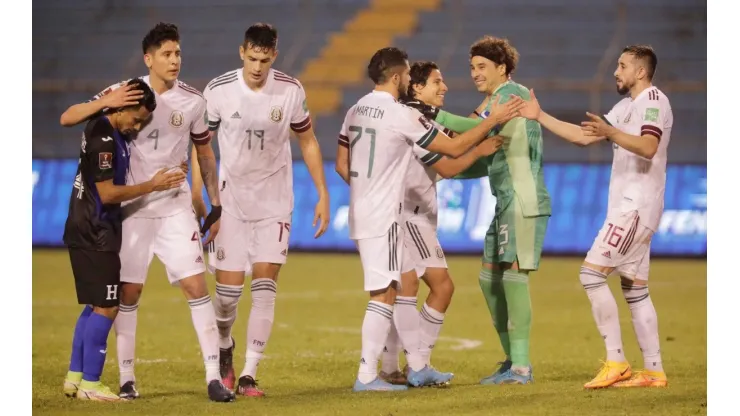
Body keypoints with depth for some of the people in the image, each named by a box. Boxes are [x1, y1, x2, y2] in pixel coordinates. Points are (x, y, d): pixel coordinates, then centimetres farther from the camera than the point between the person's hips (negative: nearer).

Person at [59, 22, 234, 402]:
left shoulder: (193, 101, -1)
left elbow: (205, 154, 11)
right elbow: (67, 118, -9)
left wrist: (216, 207, 9)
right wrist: (106, 102, -26)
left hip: (176, 207, 1)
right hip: (133, 207, -1)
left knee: (196, 285, -9)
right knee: (129, 291, 2)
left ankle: (213, 377, -7)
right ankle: (126, 377, 12)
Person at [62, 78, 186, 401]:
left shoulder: (100, 126, 8)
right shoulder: (104, 138, -21)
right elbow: (107, 193, -21)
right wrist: (153, 186, -15)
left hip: (86, 231, 10)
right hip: (94, 233, -10)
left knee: (95, 305, 16)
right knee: (106, 307, -6)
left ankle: (75, 377, 19)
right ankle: (89, 384, -4)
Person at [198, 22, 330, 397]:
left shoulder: (290, 91, -8)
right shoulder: (218, 91, -10)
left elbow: (307, 141, 6)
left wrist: (322, 195, 4)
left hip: (274, 201, 0)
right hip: (230, 200, 0)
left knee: (265, 288, -9)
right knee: (228, 289, -2)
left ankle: (249, 375, -7)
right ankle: (225, 347, 29)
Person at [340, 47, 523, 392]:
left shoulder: (356, 111, 9)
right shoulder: (402, 116, -15)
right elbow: (455, 148, -11)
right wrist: (494, 120, -3)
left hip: (360, 212, 9)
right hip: (383, 218, -9)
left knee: (393, 290, 15)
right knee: (384, 293, -6)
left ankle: (416, 368, 21)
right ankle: (367, 376, -7)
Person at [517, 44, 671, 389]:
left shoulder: (653, 100, -11)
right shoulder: (626, 106, 20)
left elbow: (648, 147, -28)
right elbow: (583, 137, 21)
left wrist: (611, 133, -43)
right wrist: (540, 117, 15)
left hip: (636, 208, -10)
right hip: (628, 208, 10)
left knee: (592, 273, -14)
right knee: (634, 289, 9)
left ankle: (616, 363, -14)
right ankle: (653, 371, 10)